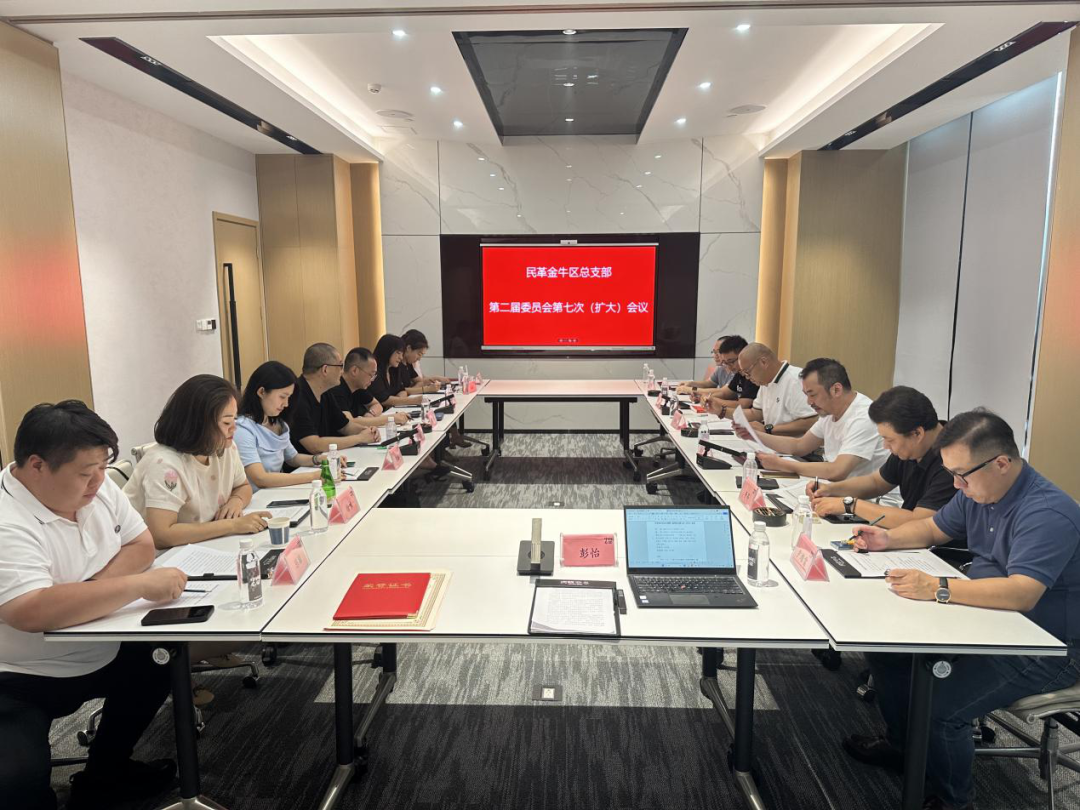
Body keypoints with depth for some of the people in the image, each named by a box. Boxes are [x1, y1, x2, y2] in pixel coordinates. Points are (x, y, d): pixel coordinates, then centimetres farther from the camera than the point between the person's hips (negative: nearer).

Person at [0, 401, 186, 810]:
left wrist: (96, 587, -17)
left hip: (98, 653, 8)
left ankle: (104, 773, 26)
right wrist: (139, 585, -34)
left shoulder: (97, 487, -3)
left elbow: (141, 545, 2)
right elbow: (33, 613, -38)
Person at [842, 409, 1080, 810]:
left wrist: (938, 589, -41)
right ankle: (901, 744, 25)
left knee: (938, 708, -24)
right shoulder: (976, 490, 0)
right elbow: (932, 528, 16)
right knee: (886, 646, 3)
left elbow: (1022, 594, -37)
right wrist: (887, 538, -3)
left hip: (1045, 650, -9)